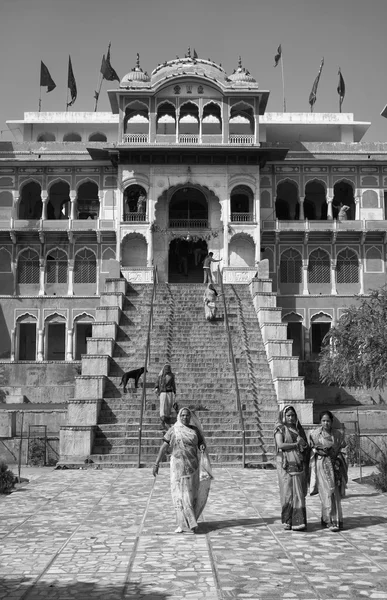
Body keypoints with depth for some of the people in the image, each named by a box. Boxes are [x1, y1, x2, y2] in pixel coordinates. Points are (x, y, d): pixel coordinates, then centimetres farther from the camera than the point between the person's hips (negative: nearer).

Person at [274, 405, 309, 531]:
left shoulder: (298, 428, 16)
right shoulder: (280, 429, 0)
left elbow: (305, 445, 21)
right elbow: (280, 445, -14)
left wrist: (303, 445, -1)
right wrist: (296, 444, -9)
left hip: (299, 464, 5)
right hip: (286, 464, -5)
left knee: (298, 492, 1)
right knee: (288, 491, -5)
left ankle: (298, 521, 2)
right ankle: (287, 521, 2)